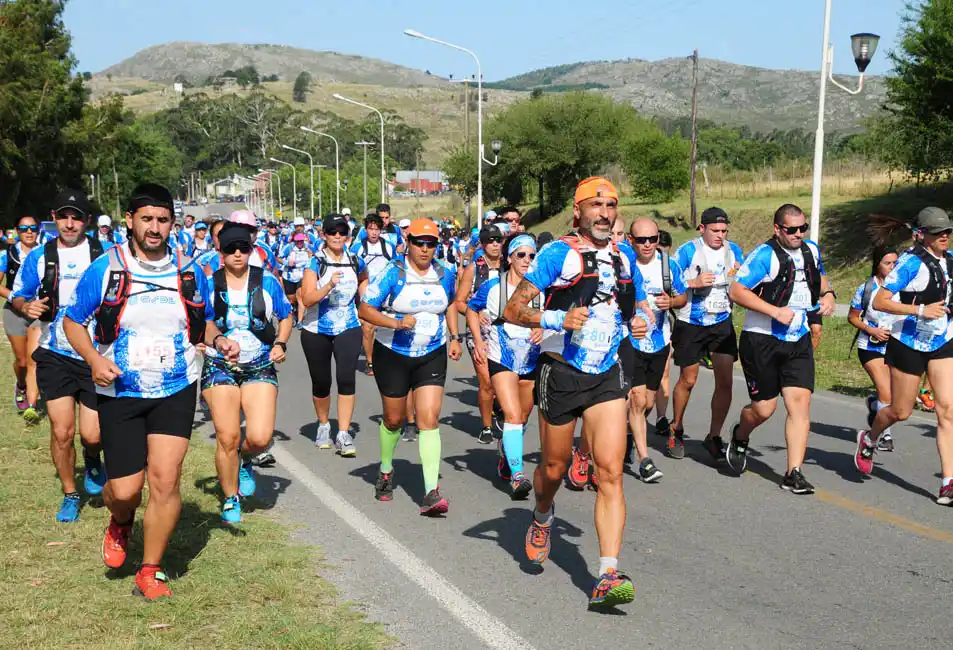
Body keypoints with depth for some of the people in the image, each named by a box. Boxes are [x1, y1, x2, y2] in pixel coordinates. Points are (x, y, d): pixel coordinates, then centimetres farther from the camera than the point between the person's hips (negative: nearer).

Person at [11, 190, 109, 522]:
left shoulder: (105, 255, -1)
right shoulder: (38, 257, 4)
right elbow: (18, 295, 12)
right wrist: (26, 307, -10)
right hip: (55, 356, 1)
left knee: (92, 434, -3)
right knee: (61, 432, 1)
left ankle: (92, 461, 35)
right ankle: (70, 495, 23)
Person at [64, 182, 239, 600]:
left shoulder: (189, 272, 2)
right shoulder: (103, 269, -5)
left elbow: (203, 324, 16)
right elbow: (73, 321, 3)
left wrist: (218, 340, -7)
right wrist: (94, 359, -15)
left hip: (176, 391, 1)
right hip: (120, 393, -1)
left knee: (165, 480, -8)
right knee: (124, 490, 0)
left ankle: (150, 571, 10)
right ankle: (121, 525, 39)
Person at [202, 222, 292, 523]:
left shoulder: (267, 282, 1)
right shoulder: (208, 284, 0)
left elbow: (286, 316, 13)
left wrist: (280, 343, -4)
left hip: (260, 368, 1)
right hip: (219, 368, 0)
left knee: (260, 438, -13)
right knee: (227, 438, -5)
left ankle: (245, 461, 25)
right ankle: (231, 500, 17)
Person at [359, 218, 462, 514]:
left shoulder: (445, 274, 1)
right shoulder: (393, 273, -12)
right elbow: (365, 309, -12)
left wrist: (454, 337, 10)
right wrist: (396, 323, -27)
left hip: (432, 355, 2)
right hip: (393, 355, -2)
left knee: (429, 419, -11)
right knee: (393, 419, 13)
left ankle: (432, 492, -13)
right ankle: (385, 470, 42)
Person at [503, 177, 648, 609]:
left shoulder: (622, 259, 11)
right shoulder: (559, 254, -8)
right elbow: (513, 310, -12)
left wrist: (633, 324, 10)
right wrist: (556, 319, -26)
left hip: (606, 377, 4)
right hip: (561, 374, -3)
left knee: (610, 472, -10)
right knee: (555, 467, 12)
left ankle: (608, 576, -12)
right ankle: (542, 517, 47)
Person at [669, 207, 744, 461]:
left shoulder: (734, 250, 6)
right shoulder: (687, 251, -9)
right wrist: (694, 283, -23)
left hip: (722, 323, 3)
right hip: (691, 325, -3)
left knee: (725, 381, -5)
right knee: (687, 381, 7)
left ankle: (714, 437, 8)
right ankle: (676, 430, 29)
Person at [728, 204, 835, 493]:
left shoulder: (811, 251, 9)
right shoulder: (765, 255, -13)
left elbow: (819, 276, 30)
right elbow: (736, 291, -17)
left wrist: (827, 294, 7)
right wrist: (776, 311, -21)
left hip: (799, 341, 5)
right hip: (761, 341, -5)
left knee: (800, 402, -7)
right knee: (764, 407, 1)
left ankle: (793, 473, -3)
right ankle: (739, 437, 36)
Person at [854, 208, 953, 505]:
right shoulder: (911, 262, -17)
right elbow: (879, 302, -21)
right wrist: (920, 310, -26)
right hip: (909, 344, -5)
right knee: (901, 412, 8)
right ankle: (869, 440, 40)